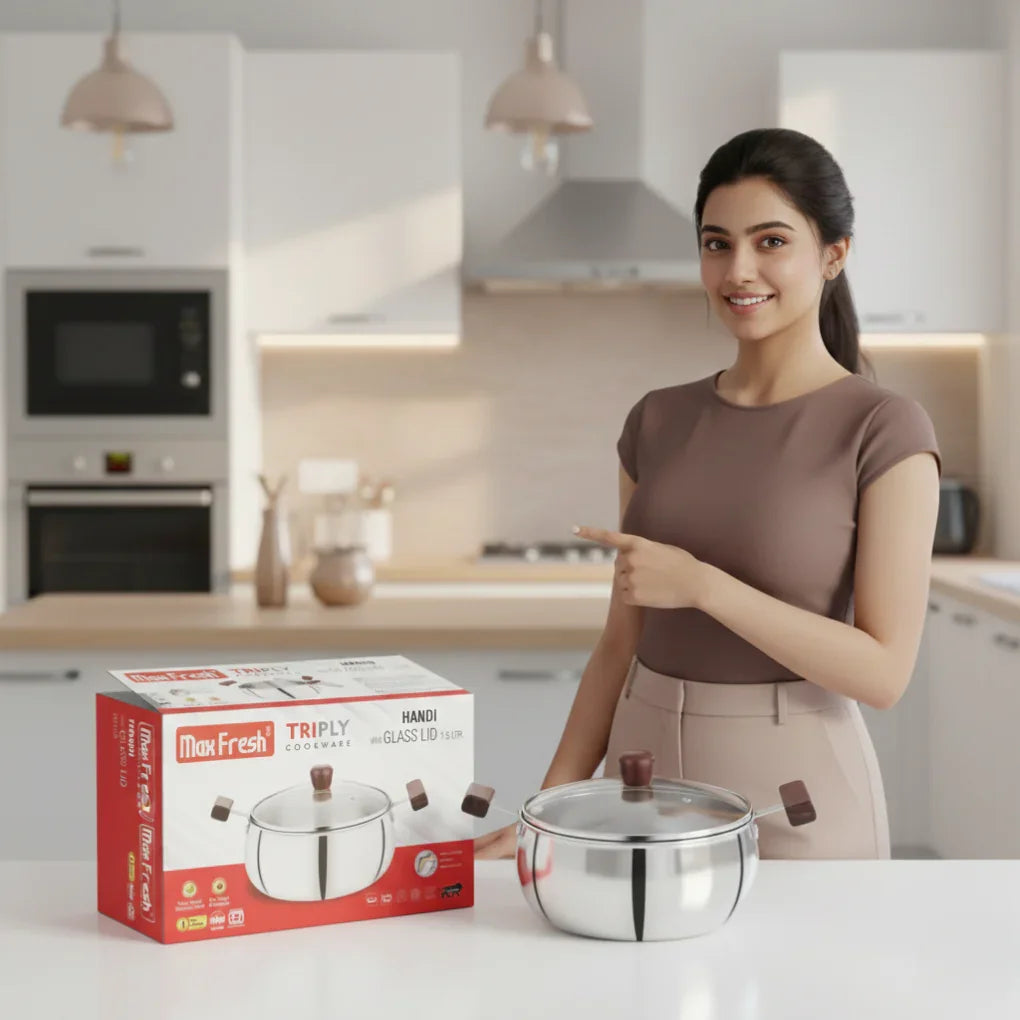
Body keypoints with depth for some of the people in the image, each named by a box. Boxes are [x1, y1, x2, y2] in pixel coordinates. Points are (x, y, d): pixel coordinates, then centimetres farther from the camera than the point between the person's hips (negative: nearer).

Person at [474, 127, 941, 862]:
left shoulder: (884, 429, -9)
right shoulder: (658, 422, 5)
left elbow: (884, 671, -14)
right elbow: (623, 641, 8)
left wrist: (702, 585, -21)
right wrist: (550, 806, 1)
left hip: (794, 800, -4)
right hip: (646, 781, 4)